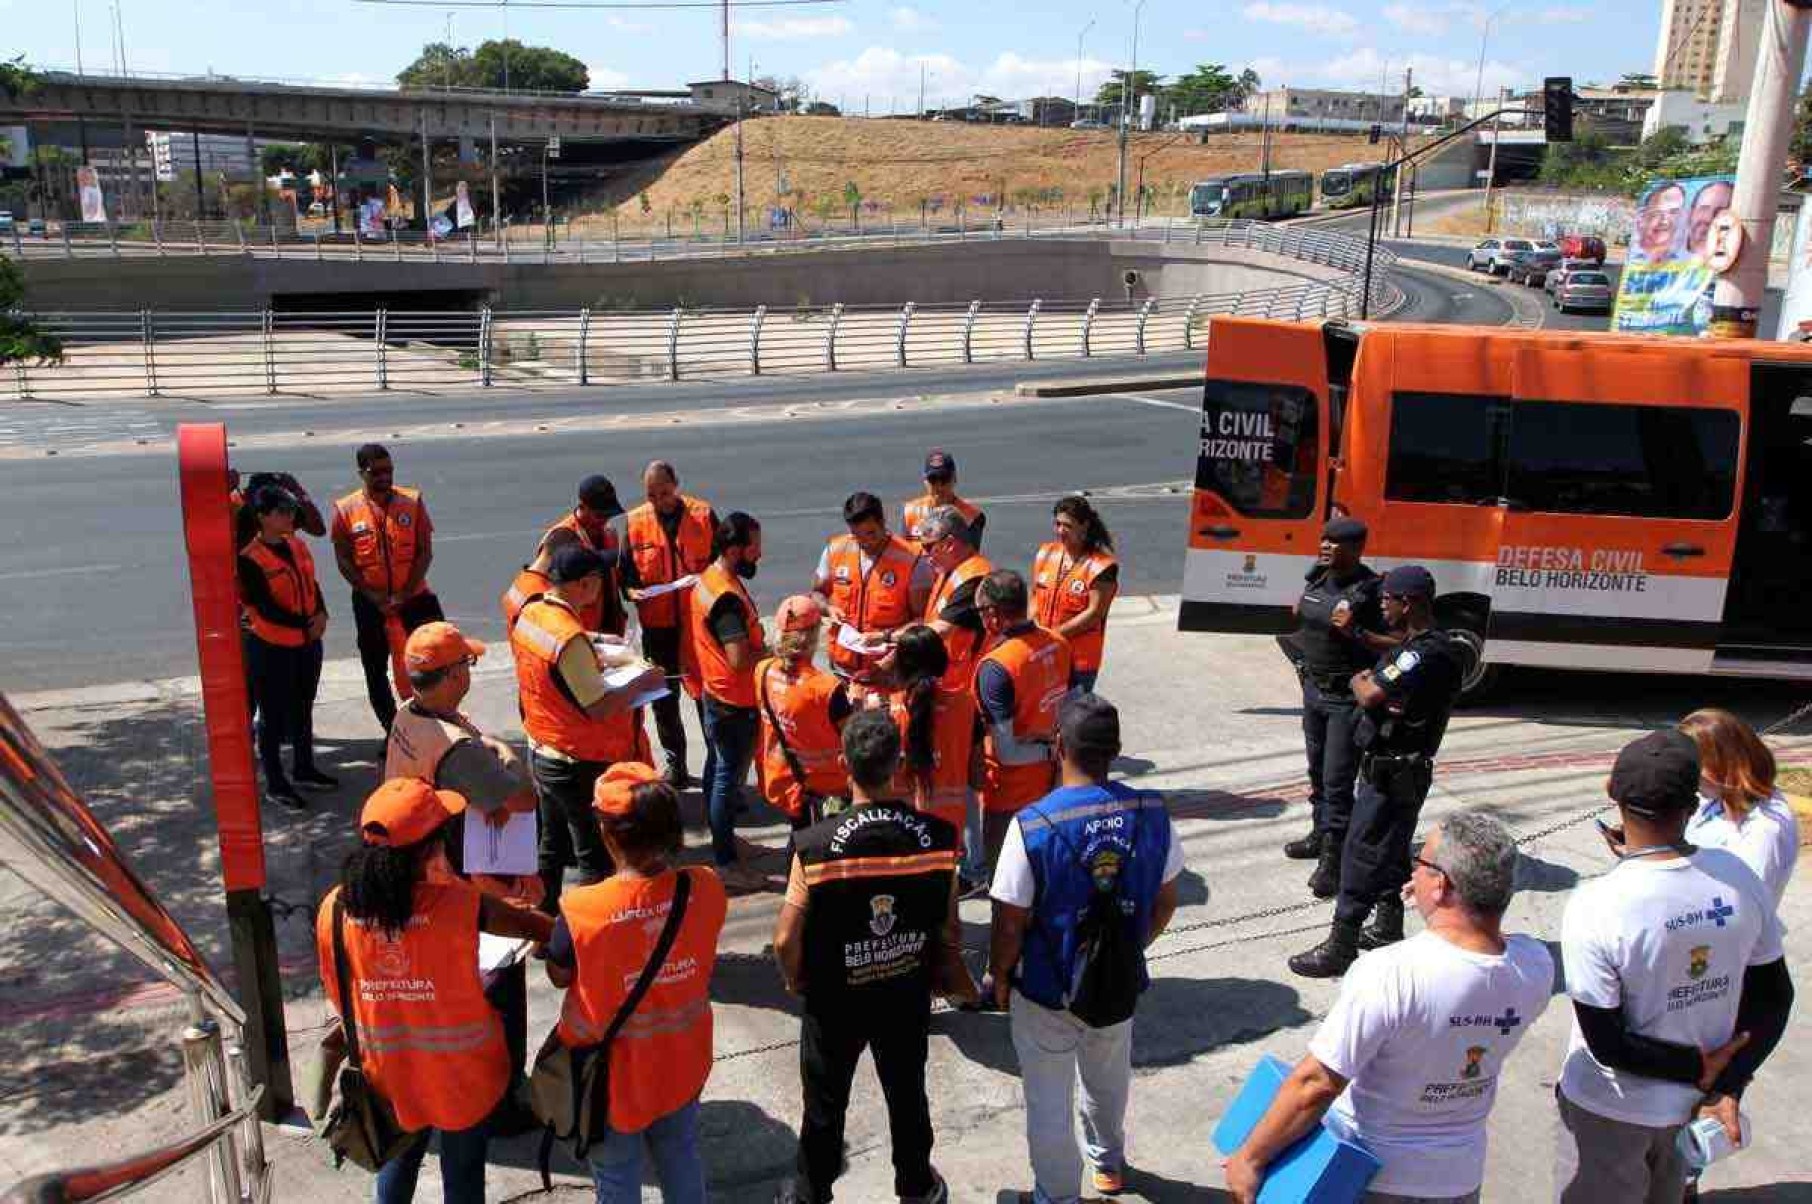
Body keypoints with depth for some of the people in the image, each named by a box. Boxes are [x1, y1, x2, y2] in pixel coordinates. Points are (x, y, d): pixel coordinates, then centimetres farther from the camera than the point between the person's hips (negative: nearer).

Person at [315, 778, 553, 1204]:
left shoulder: (334, 910, -17)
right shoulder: (458, 904, -28)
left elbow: (337, 995, -2)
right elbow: (532, 926, -13)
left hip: (390, 1070, 3)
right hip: (460, 1072, -3)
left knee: (399, 1158, 30)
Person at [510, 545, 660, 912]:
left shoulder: (528, 615, -2)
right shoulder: (569, 637, -27)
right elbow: (599, 708, -25)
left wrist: (593, 661, 9)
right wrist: (640, 683, -12)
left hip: (542, 754, 8)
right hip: (579, 765, -8)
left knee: (552, 847, 22)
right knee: (596, 859, 7)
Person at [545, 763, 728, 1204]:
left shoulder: (582, 910, -30)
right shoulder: (706, 889, -21)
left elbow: (559, 976, -10)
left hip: (614, 1072, -3)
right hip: (681, 1062, 3)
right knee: (680, 1156, 27)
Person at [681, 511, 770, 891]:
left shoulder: (706, 579, 3)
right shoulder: (727, 597, -27)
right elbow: (740, 660, -30)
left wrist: (757, 644, 7)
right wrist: (770, 651, -14)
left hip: (713, 693, 10)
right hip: (734, 702, -10)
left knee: (718, 766, 22)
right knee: (729, 777, -1)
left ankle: (718, 835, 39)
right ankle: (726, 863, 8)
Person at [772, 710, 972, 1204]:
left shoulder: (815, 844, -26)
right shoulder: (938, 837, -19)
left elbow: (786, 940, -18)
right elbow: (949, 932, -7)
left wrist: (797, 981, 3)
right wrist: (936, 975, 12)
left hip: (834, 1000, -2)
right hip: (908, 995, 2)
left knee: (825, 1105, 20)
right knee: (908, 1094, 25)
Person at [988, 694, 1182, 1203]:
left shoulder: (1031, 826, -28)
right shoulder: (1152, 813, -16)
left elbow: (1010, 925, -19)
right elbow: (1165, 903, -2)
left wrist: (1000, 978, 0)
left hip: (1046, 992, -4)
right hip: (1120, 983, 5)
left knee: (1049, 1103, 18)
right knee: (1109, 1081, 31)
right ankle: (1108, 1161, 56)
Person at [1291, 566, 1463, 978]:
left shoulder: (1428, 653, -23)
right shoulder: (1415, 645, 9)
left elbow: (1370, 696, -24)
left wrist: (1359, 680, -6)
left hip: (1392, 775, -10)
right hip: (1394, 770, 10)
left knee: (1361, 853, -5)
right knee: (1389, 851, 21)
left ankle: (1341, 947, 2)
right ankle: (1388, 928, 36)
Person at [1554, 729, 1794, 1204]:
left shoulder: (1593, 906, -30)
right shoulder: (1739, 878, -15)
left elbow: (1606, 1044, -24)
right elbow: (1775, 997, -5)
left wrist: (1702, 1069, -11)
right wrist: (1726, 1085, -6)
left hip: (1611, 1111, -4)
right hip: (1694, 1104, 4)